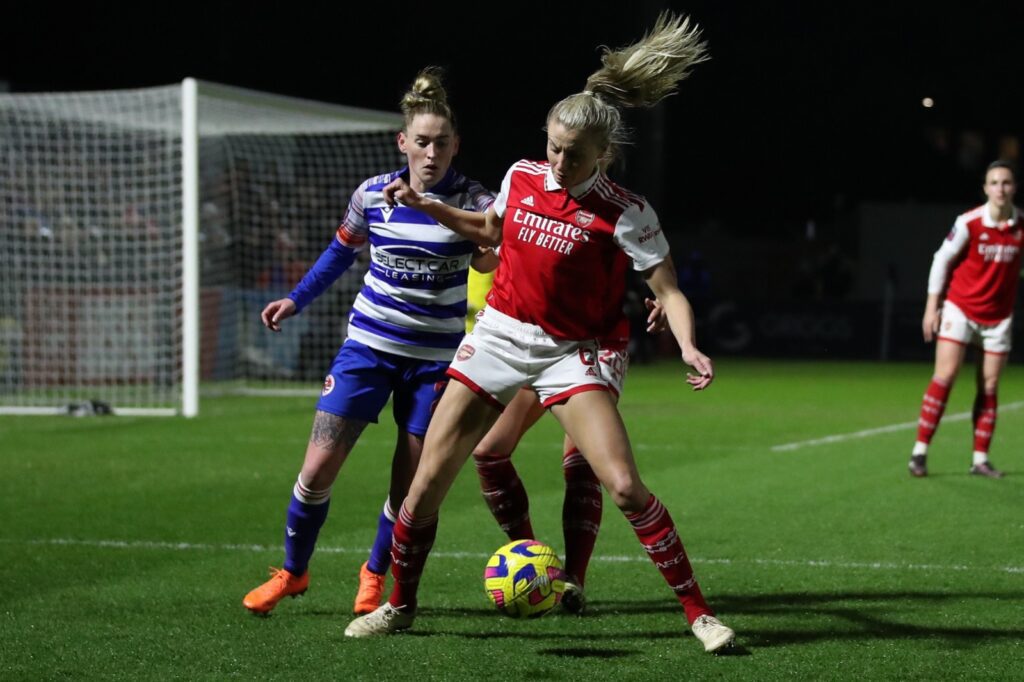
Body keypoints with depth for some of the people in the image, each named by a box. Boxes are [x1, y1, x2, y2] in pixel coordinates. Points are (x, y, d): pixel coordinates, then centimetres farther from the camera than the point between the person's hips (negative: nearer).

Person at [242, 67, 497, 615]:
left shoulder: (473, 203, -11)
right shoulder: (372, 195, -3)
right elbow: (342, 251, 16)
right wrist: (296, 299, 15)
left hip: (435, 358, -1)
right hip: (368, 344, 1)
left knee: (410, 484, 1)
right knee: (318, 468, -5)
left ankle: (376, 574, 28)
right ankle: (292, 572, 17)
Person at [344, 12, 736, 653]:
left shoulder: (626, 213, -14)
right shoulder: (521, 177, 1)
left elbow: (669, 291, -15)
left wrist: (688, 346, -33)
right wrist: (423, 205, 13)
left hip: (568, 353, -4)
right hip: (499, 336, 4)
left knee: (625, 485, -19)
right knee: (428, 480, 0)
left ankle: (698, 611, -6)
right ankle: (400, 605, 21)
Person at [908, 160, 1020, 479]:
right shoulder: (969, 222, -13)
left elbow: (1020, 267, 10)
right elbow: (942, 260, -4)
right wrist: (932, 306, -4)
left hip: (998, 316, 3)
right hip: (960, 307, -3)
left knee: (989, 387, 3)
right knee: (945, 376, -11)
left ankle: (980, 459, 10)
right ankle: (920, 451, -6)